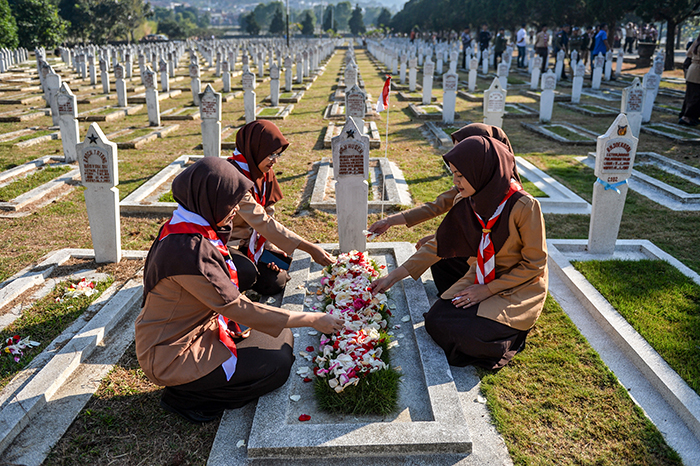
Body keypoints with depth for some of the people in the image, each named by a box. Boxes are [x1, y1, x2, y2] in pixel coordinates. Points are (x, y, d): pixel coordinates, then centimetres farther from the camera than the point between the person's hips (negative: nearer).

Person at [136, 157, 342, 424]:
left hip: (198, 330, 9)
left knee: (282, 338, 9)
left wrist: (228, 322, -2)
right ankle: (186, 398, 0)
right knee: (278, 364, -11)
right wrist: (312, 320, -21)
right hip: (172, 358, -9)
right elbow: (240, 309, -27)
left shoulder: (183, 231, 0)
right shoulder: (190, 250, -31)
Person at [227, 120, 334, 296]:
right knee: (249, 275, -28)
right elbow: (261, 221, -33)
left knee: (276, 282, -9)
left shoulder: (263, 172, 0)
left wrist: (271, 249, -13)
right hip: (225, 243, -7)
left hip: (251, 240, 7)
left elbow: (267, 214, 4)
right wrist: (310, 248, -35)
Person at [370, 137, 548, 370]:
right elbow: (438, 245, 0)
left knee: (466, 335, -24)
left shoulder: (524, 206, -24)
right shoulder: (469, 204, -6)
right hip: (481, 278, 6)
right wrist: (394, 276, -3)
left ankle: (514, 331, 6)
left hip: (519, 288, -6)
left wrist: (488, 290, -17)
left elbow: (534, 265, -16)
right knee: (435, 321, -11)